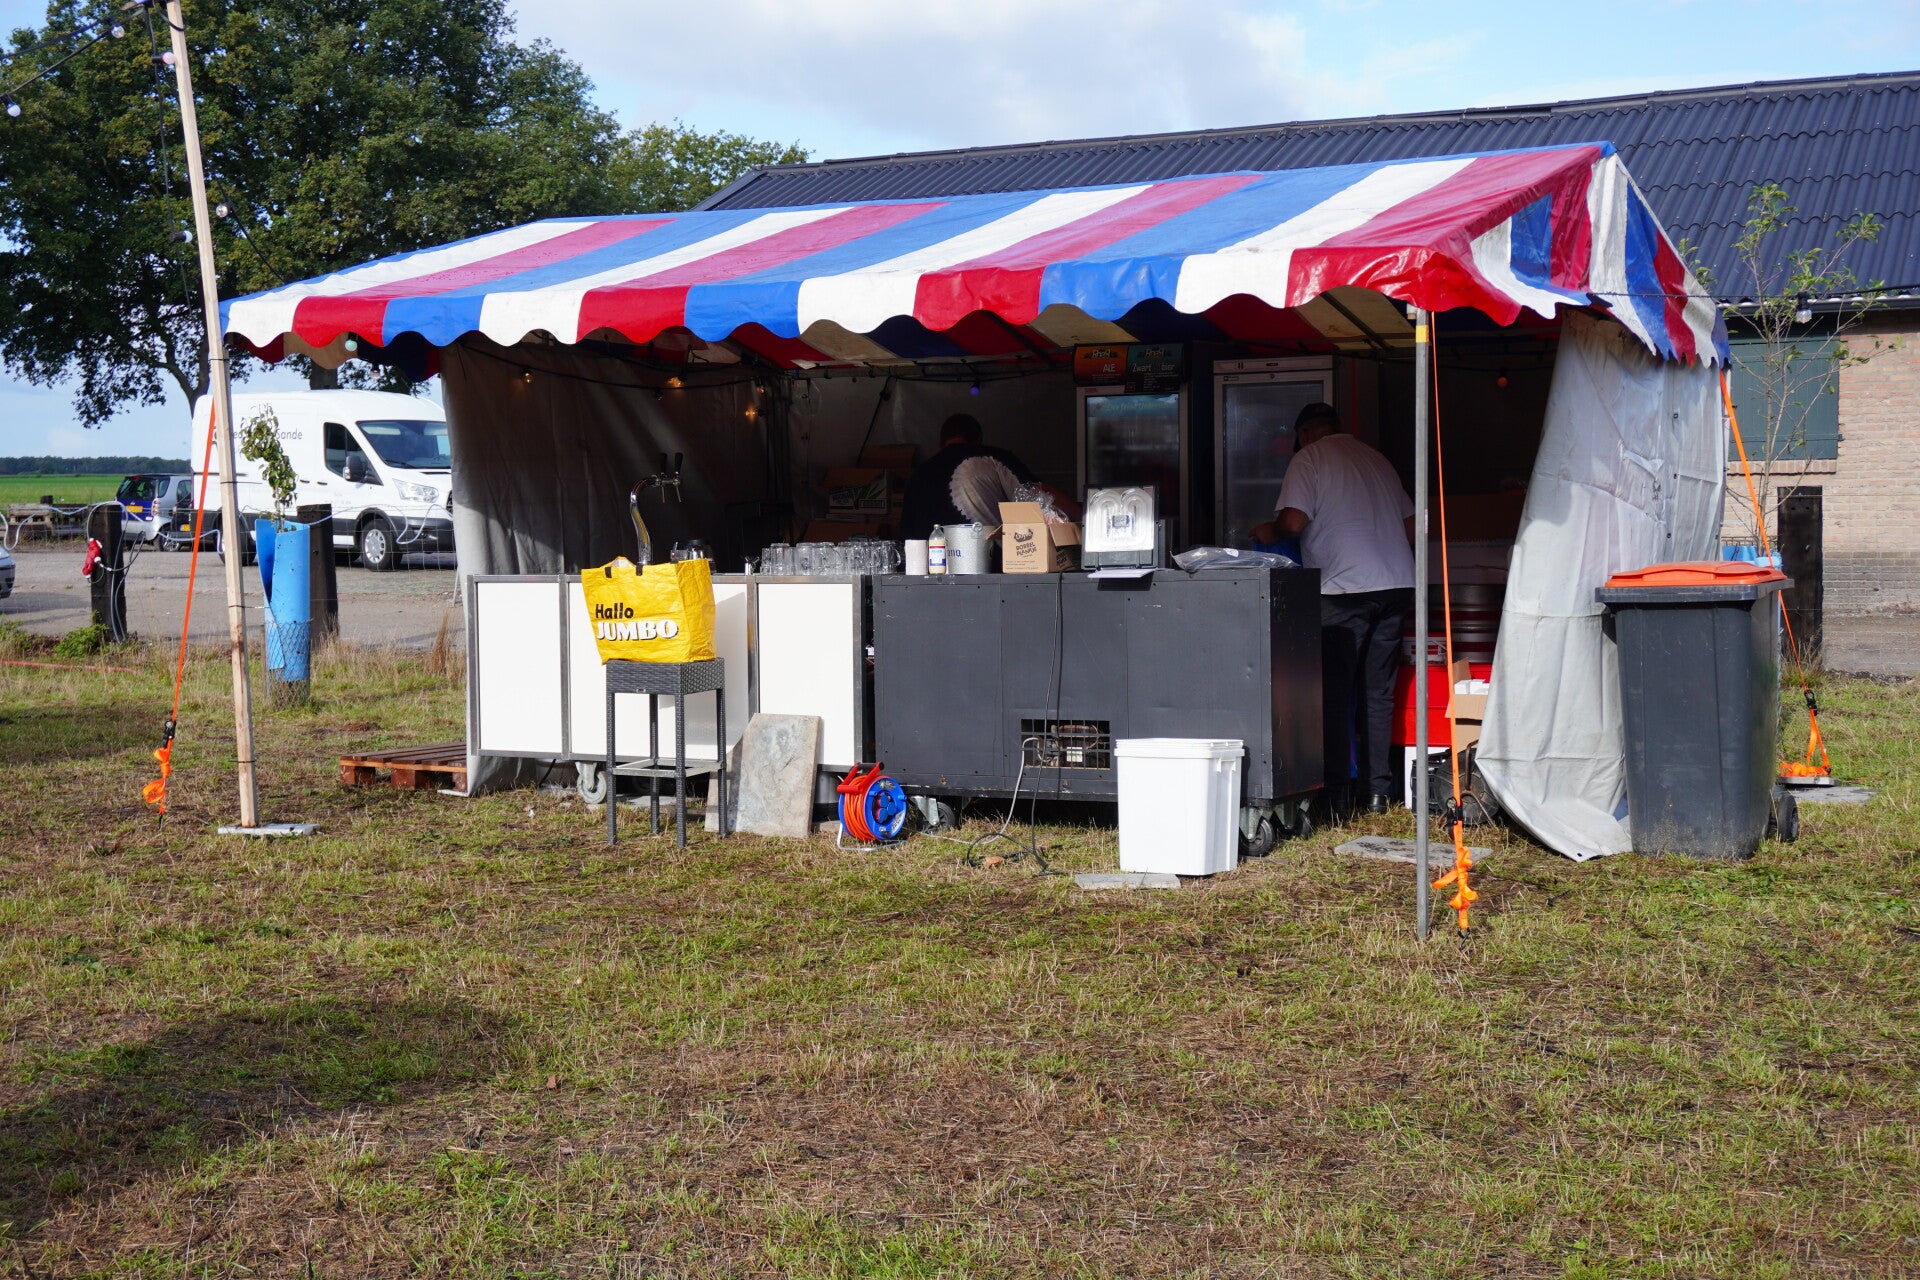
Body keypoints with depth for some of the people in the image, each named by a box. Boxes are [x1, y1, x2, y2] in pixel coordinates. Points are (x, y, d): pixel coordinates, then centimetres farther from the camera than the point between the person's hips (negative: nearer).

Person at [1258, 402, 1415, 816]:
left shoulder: (1310, 457, 1)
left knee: (1336, 692, 1)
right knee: (1378, 692, 10)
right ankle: (1378, 792, 11)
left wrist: (1269, 530, 9)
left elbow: (1294, 521, -12)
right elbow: (1411, 526, 20)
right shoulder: (1376, 458, 20)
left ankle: (1337, 794, 1)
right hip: (1398, 584, 6)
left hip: (1344, 588, -6)